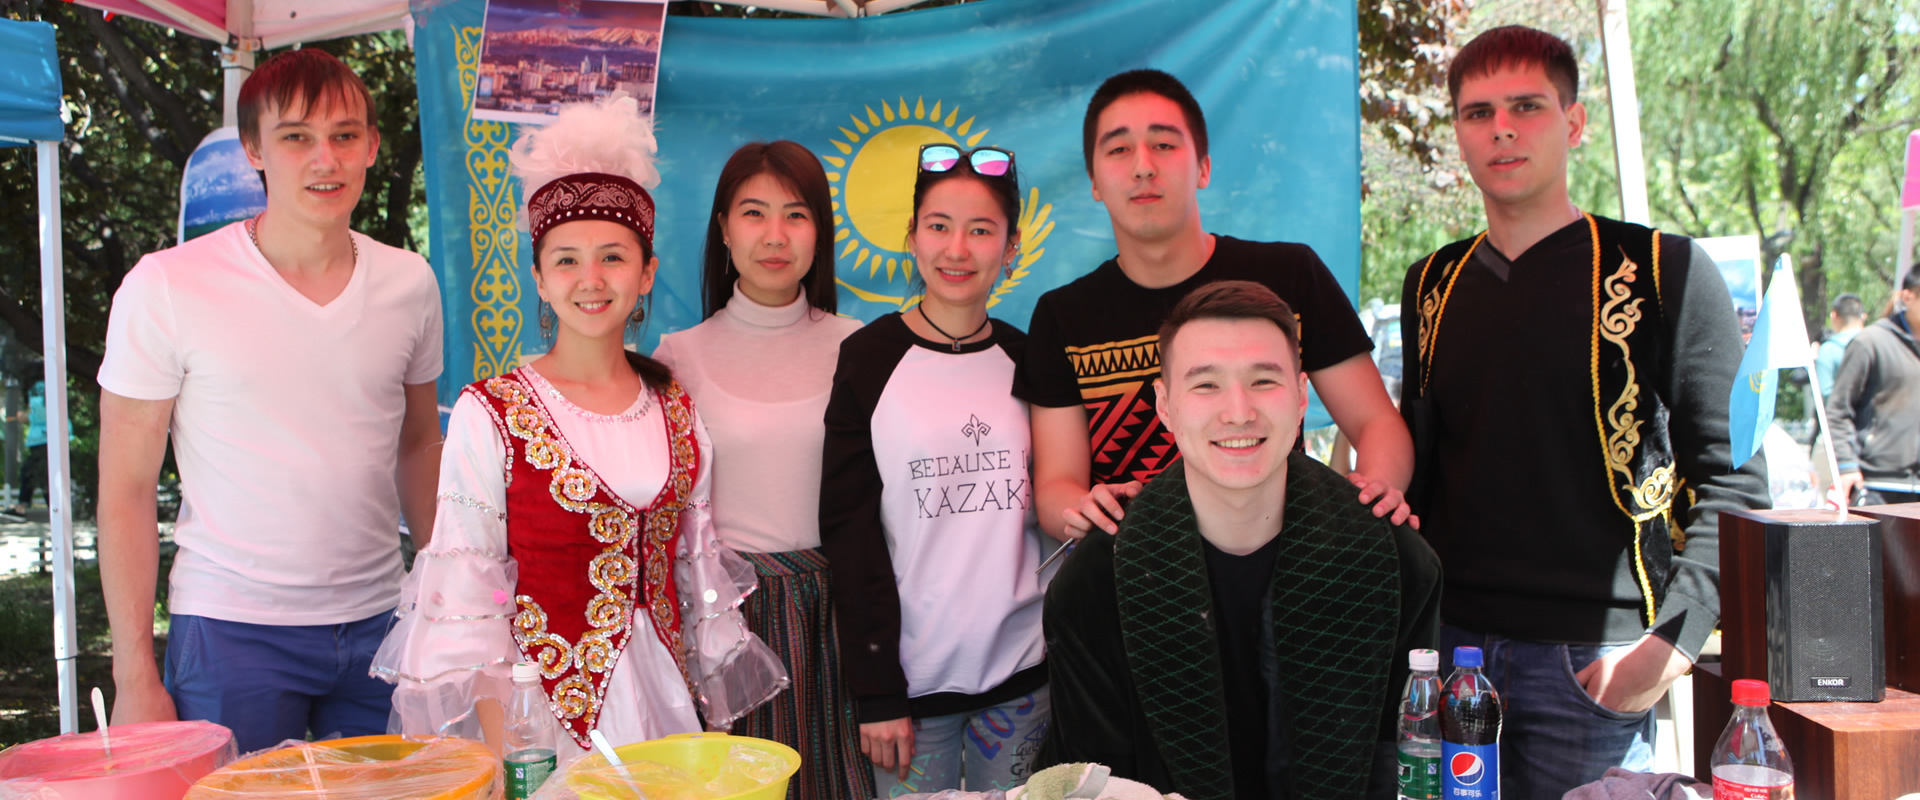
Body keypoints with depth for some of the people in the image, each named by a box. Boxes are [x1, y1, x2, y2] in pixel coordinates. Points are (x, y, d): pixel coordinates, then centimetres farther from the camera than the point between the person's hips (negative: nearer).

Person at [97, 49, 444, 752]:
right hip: (232, 632, -3)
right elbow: (126, 489, -4)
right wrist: (135, 674, -5)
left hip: (378, 625, 3)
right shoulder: (165, 288, -8)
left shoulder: (409, 283, 2)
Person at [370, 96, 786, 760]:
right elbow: (464, 593, -6)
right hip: (545, 703, -3)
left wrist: (717, 719, 10)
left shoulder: (676, 411, 4)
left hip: (665, 700, 4)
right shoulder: (489, 414, -8)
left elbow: (699, 574, 10)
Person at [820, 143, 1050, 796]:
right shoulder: (870, 358, -3)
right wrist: (875, 688, -9)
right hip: (912, 672, -2)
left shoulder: (1026, 359, 5)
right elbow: (848, 530, -5)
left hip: (1023, 670, 3)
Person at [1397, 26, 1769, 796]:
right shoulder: (1433, 283, 10)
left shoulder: (1664, 271, -3)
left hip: (1587, 659, -4)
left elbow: (1732, 480, -6)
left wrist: (1671, 645, -16)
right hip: (1445, 642, 4)